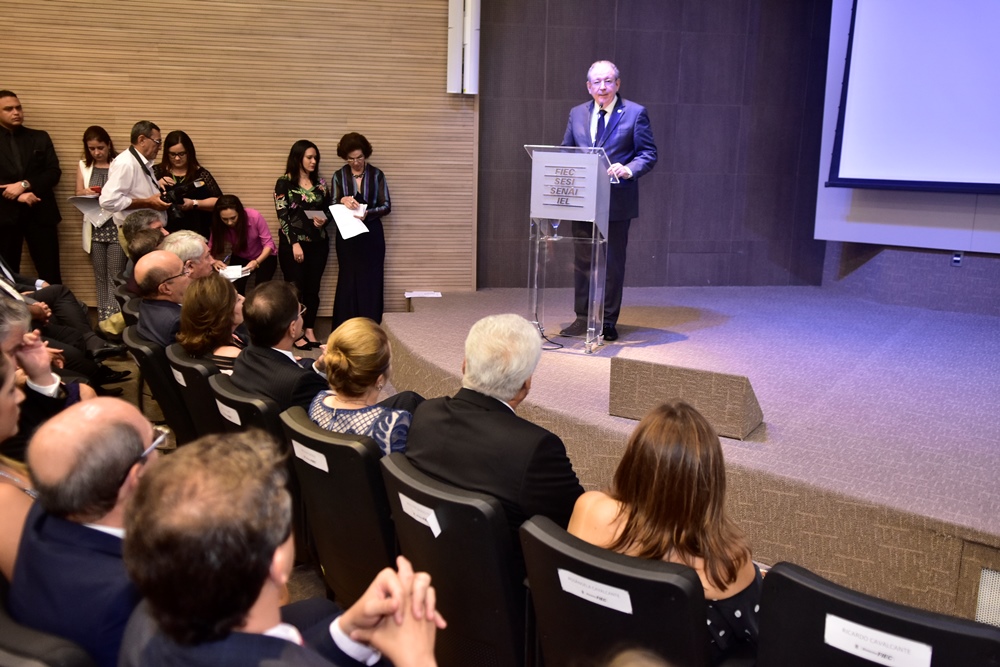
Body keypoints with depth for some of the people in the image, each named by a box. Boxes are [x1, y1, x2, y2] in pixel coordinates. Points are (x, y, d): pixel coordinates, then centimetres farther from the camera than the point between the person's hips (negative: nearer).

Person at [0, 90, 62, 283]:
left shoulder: (40, 138, 11)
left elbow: (54, 172, 2)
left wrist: (24, 184, -12)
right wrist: (17, 195, -15)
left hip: (39, 213, 1)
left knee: (50, 274, -1)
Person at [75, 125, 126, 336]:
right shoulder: (83, 166, 11)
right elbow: (78, 195, 13)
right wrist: (85, 193, -9)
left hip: (117, 226, -5)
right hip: (95, 227, 5)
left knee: (116, 277, -6)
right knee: (100, 277, 10)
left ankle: (114, 320, -7)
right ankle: (103, 319, 16)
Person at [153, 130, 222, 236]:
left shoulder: (200, 174, 4)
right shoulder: (156, 172, 7)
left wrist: (194, 203, -13)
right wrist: (156, 186, -11)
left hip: (195, 233, -1)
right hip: (164, 232, 1)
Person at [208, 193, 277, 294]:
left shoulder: (255, 217, -29)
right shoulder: (218, 225, -21)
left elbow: (268, 243, -25)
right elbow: (210, 249, -14)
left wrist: (257, 262, -42)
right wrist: (214, 261, -38)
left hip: (264, 257, -2)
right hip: (239, 258, 2)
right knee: (235, 289, -19)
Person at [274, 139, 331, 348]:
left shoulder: (320, 183, 9)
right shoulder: (284, 183, -4)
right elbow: (282, 216, -9)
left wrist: (323, 220, -9)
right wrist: (294, 243, -15)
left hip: (318, 243, 4)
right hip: (293, 243, -4)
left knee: (313, 288, 6)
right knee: (296, 288, 0)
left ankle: (309, 330, 15)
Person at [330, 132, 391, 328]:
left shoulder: (377, 174, 0)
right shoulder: (339, 176, 3)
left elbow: (386, 206, -4)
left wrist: (368, 213, -22)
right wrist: (343, 201, -22)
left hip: (372, 234, -1)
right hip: (347, 235, 1)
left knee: (371, 280, 0)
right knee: (348, 280, 3)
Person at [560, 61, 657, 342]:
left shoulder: (635, 113, -1)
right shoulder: (577, 114, 11)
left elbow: (648, 153, -3)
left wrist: (629, 170, -22)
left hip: (617, 201, -4)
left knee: (613, 262, 4)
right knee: (582, 261, 9)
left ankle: (608, 322, 14)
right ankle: (582, 318, 20)